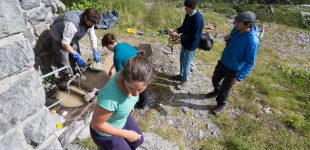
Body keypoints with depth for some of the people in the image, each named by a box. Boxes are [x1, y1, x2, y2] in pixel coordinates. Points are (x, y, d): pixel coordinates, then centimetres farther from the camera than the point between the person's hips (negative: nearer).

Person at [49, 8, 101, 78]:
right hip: (59, 39, -7)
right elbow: (65, 43, -35)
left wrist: (95, 52, -16)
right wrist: (77, 56, -36)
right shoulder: (72, 24, -41)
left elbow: (93, 36, -8)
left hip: (72, 38, 7)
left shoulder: (89, 21, -18)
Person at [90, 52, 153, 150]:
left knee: (138, 141, 25)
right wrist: (126, 134, -20)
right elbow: (96, 124, -28)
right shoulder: (110, 97, -44)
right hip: (105, 133, -6)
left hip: (121, 118, 6)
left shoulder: (129, 76, -25)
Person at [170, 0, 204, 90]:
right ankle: (181, 75, 44)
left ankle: (184, 81, 25)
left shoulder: (198, 19, -29)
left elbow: (193, 37, -28)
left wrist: (178, 35, -27)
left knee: (186, 64, 6)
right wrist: (177, 30, -7)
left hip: (191, 45, -8)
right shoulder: (188, 14, -2)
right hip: (185, 42, 9)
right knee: (182, 60, 23)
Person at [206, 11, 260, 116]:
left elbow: (250, 62, -23)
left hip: (233, 69, -6)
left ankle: (221, 104, 39)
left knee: (225, 88, 11)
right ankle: (216, 91, 57)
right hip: (223, 62, 7)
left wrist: (240, 77, -25)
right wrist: (228, 38, -6)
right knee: (215, 79, 25)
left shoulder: (252, 41, -30)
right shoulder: (236, 29, -10)